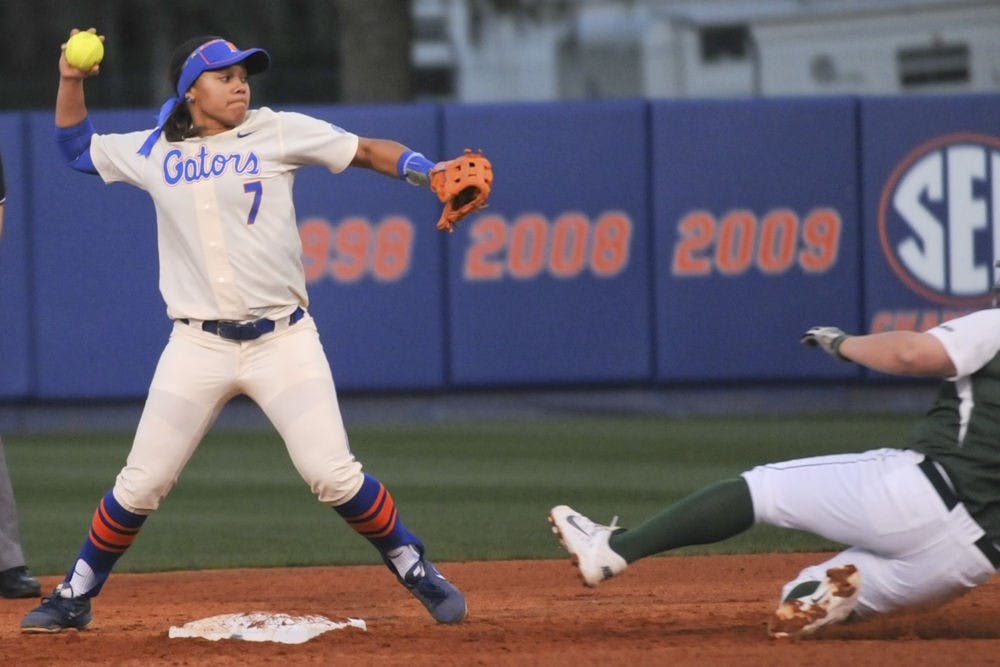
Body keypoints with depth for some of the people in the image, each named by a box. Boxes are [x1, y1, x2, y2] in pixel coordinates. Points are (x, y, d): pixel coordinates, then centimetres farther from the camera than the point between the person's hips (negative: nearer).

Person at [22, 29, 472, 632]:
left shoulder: (277, 133, 2)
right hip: (198, 347, 2)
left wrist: (430, 172, -16)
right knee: (140, 486, 1)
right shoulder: (153, 152, 8)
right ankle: (75, 598, 17)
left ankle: (419, 574, 5)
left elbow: (368, 151, 1)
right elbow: (78, 149, 24)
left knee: (333, 474, -12)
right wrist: (72, 82, 9)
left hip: (284, 340, -2)